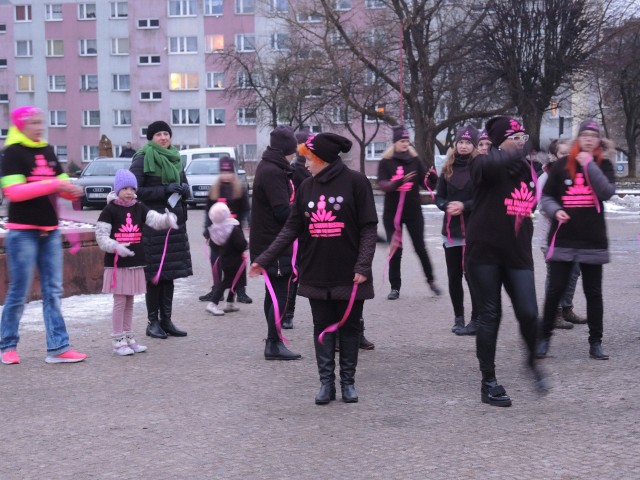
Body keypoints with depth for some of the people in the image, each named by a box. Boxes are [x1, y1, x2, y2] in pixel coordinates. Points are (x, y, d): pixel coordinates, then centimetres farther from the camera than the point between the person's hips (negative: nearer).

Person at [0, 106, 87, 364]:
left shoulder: (48, 151, 12)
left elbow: (61, 185, 17)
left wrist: (72, 191, -7)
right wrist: (54, 184, -22)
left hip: (50, 231, 7)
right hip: (22, 232, -6)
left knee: (53, 291, 3)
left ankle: (57, 348, 4)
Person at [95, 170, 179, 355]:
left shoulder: (139, 208, 7)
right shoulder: (110, 210, -6)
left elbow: (155, 220, -6)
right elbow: (101, 235, -10)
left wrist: (168, 219, -28)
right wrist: (116, 247, -26)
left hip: (136, 263, 5)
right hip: (116, 263, -5)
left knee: (129, 302, 14)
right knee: (120, 302, -1)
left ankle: (128, 338, 23)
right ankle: (117, 341, 6)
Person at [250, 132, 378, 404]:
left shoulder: (355, 182, -8)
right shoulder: (306, 187, 6)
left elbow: (369, 227, -8)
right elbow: (292, 227, 8)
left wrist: (363, 265, -17)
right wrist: (264, 259, 2)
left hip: (349, 275, -4)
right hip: (316, 275, 4)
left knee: (349, 327, 7)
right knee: (322, 327, 8)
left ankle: (347, 381, 19)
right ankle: (326, 381, 15)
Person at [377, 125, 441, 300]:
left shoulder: (415, 160, 2)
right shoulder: (386, 162, -3)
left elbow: (426, 184, -1)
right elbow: (382, 185, -15)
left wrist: (432, 177, -24)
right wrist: (400, 181, -32)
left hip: (413, 211, 1)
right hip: (392, 212, -1)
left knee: (420, 247, 3)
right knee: (395, 249, 2)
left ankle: (431, 280, 18)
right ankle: (395, 287, 10)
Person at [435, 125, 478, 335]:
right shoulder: (448, 168, 10)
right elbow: (438, 197, 11)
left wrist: (464, 206, -18)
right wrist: (447, 206, -9)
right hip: (451, 229, 5)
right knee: (454, 276, 9)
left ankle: (476, 320, 4)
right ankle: (458, 317, 21)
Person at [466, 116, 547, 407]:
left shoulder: (525, 168, 11)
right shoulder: (484, 164, -7)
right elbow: (497, 163, -32)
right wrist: (518, 149, -19)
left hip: (518, 253, 4)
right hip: (484, 252, -4)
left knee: (528, 312, -4)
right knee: (490, 316, 1)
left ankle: (533, 361, 27)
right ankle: (488, 383, 12)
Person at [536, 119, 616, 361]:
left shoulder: (603, 165, 5)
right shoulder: (562, 165, 3)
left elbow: (607, 192, -13)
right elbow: (546, 196, 7)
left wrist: (589, 165, -16)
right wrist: (555, 211, -12)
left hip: (593, 240, 1)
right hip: (563, 238, -1)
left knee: (593, 292, 7)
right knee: (555, 290, 1)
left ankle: (595, 342, 15)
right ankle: (544, 338, 14)